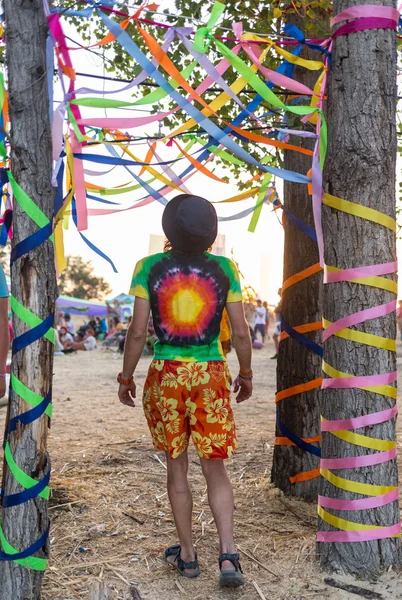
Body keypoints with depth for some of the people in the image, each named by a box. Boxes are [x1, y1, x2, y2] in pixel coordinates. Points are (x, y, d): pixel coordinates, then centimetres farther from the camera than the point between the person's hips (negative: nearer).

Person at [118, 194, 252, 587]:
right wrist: (246, 374, 13)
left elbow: (137, 331, -7)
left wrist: (126, 378, 5)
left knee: (176, 466, 14)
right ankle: (228, 555, -3)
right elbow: (241, 332, -2)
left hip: (166, 375, 0)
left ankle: (187, 554, 25)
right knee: (215, 470, 9)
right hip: (211, 376, 1)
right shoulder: (224, 268, -3)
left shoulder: (149, 268, -6)